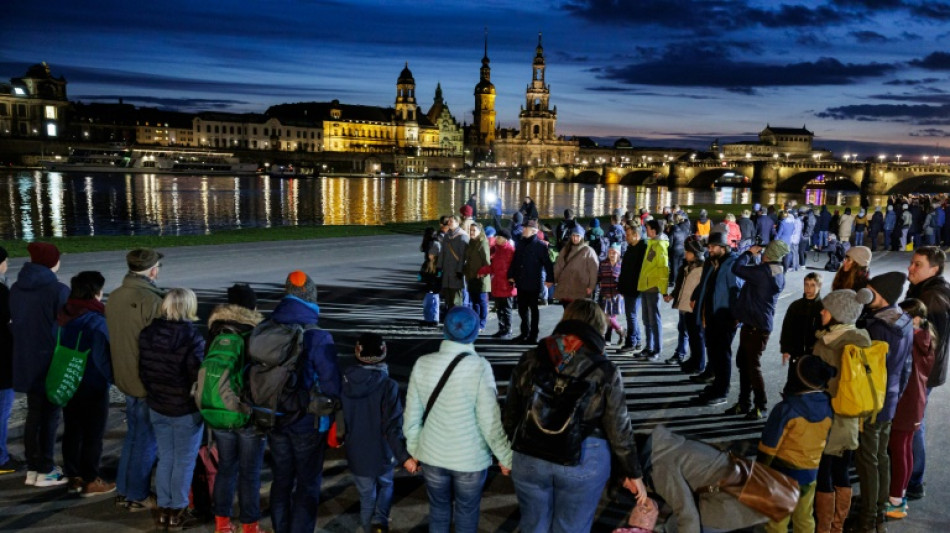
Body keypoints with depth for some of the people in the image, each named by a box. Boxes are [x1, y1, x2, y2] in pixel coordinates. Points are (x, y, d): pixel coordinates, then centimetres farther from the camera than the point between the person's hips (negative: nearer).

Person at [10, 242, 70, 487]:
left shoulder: (16, 289, 3)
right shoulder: (58, 290, -18)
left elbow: (14, 324, 11)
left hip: (26, 362, 6)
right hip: (52, 363, -6)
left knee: (34, 415, 16)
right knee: (50, 416, 5)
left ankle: (32, 469, 24)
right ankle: (45, 471, 13)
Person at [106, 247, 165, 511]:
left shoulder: (114, 297, 3)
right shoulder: (152, 300, -23)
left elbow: (114, 337, 11)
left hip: (125, 378, 8)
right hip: (150, 381, -8)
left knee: (132, 434, 21)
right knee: (146, 440, 7)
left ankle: (123, 491, 31)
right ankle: (138, 497, 18)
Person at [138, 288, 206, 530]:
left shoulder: (147, 333, -1)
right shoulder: (192, 337, -22)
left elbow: (142, 369, 8)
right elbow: (199, 376, -20)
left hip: (157, 407, 6)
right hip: (186, 410, -6)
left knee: (165, 458, 18)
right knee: (184, 461, 8)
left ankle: (163, 509, 27)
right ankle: (177, 513, 17)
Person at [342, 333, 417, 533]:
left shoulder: (345, 382, -8)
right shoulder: (388, 385, -21)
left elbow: (340, 417, 6)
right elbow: (393, 426, -27)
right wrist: (404, 456, -26)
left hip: (356, 454, 3)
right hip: (381, 452, -2)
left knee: (366, 497, 20)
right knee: (386, 486, 25)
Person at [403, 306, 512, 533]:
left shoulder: (423, 364, -11)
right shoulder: (479, 367, -21)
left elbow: (412, 416, -3)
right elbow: (490, 421, -19)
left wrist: (413, 449, 12)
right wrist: (506, 457, -4)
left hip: (432, 455, 3)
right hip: (470, 458, -2)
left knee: (438, 510, 23)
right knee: (467, 514, 19)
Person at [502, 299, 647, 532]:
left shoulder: (530, 360, -3)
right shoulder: (605, 372, -9)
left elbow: (510, 414, 4)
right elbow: (619, 430, -4)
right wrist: (633, 473, 9)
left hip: (529, 457, 2)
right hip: (584, 461, -2)